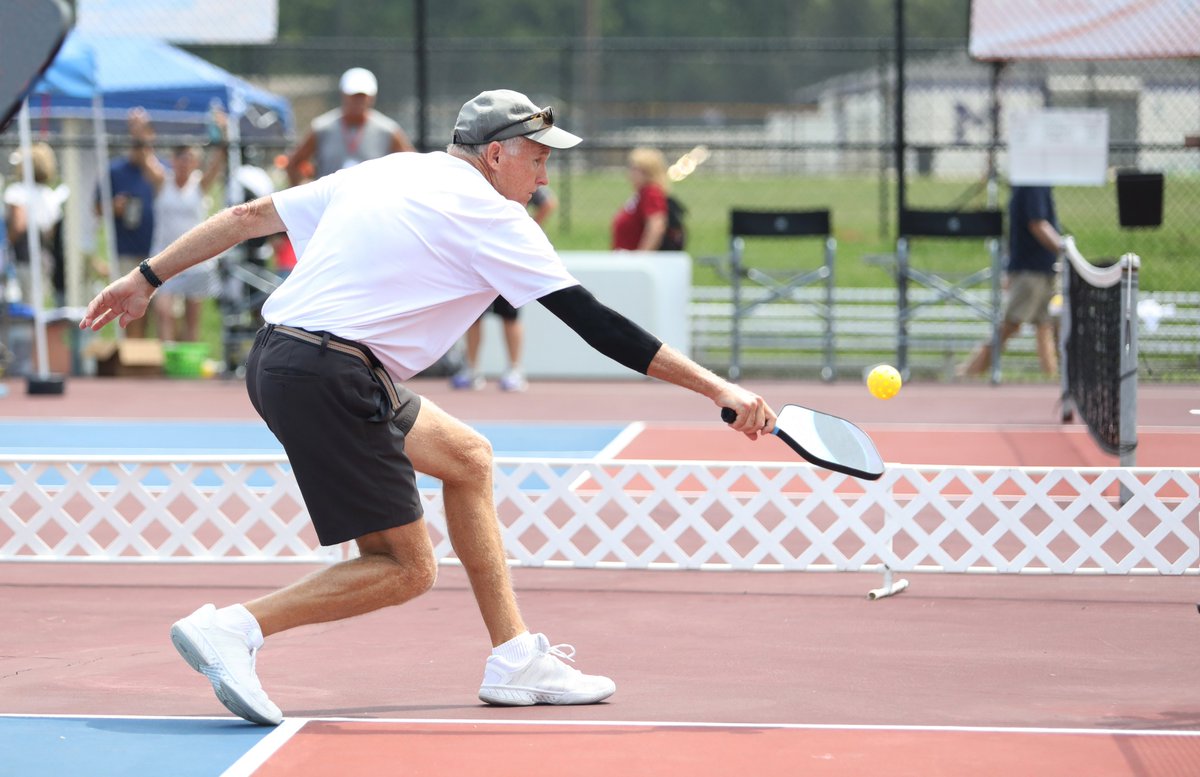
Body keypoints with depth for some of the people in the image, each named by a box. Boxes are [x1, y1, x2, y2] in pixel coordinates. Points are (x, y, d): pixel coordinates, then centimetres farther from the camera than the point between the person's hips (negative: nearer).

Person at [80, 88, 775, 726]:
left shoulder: (385, 172, 16)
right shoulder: (490, 215, -6)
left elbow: (249, 215, 18)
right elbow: (595, 324, -9)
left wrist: (147, 279, 27)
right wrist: (718, 390, -9)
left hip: (275, 358, 9)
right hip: (330, 378, -9)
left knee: (469, 456, 21)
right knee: (407, 570, -2)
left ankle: (515, 660, 21)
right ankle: (234, 627, -12)